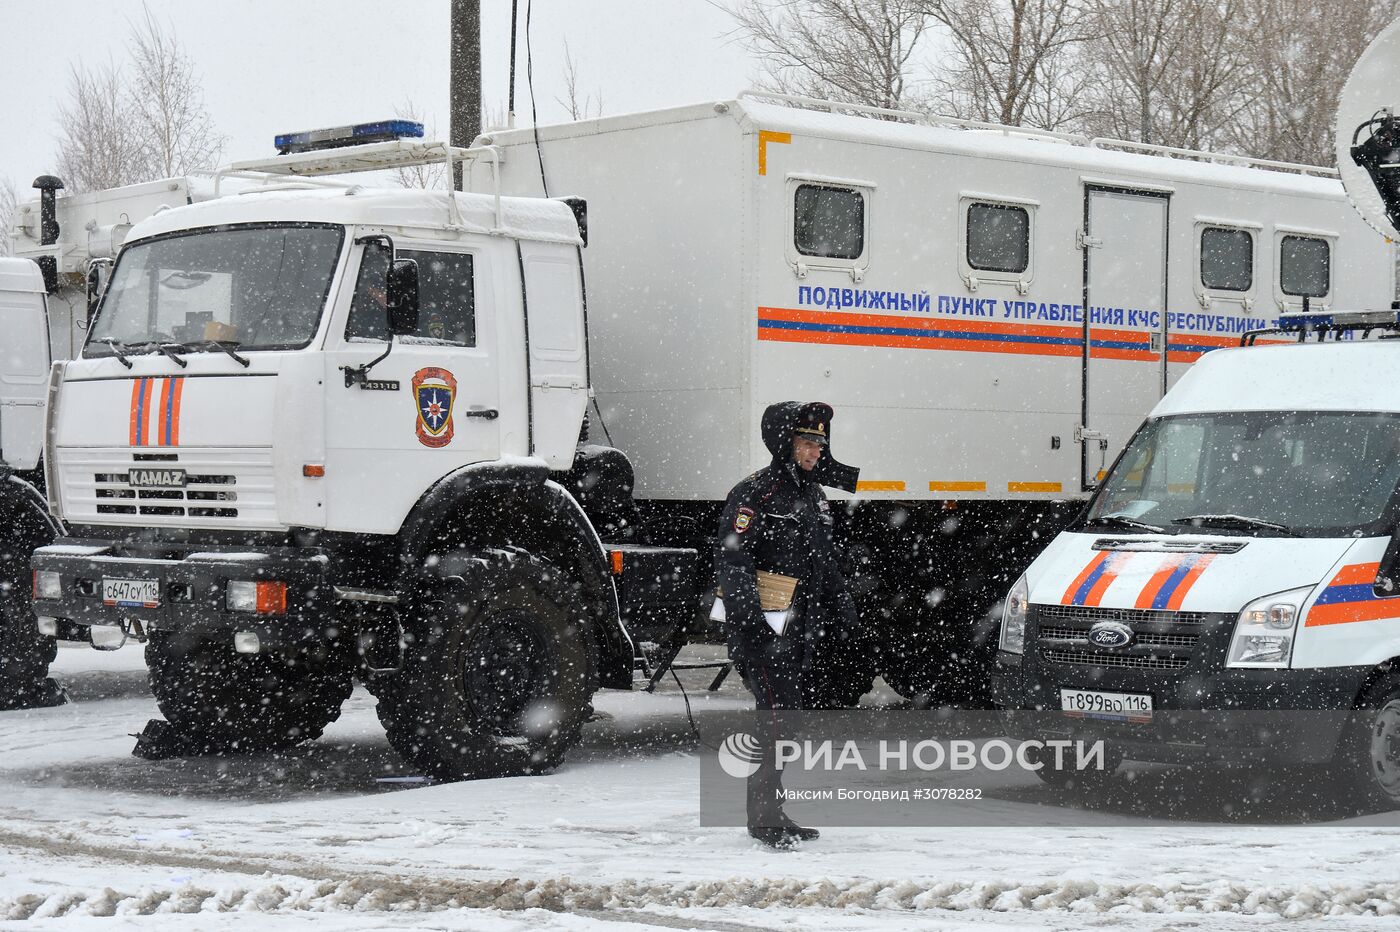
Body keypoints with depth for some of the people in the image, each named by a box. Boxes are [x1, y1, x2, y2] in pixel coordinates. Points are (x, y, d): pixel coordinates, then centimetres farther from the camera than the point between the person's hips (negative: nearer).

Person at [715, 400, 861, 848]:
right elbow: (732, 560, -16)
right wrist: (749, 618, -24)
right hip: (762, 629, -8)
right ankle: (765, 817, -10)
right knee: (779, 716, -14)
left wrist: (840, 602, 20)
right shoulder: (754, 493, -10)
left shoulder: (814, 496, 17)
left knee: (781, 720, 12)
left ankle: (772, 814, 19)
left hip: (799, 628, 8)